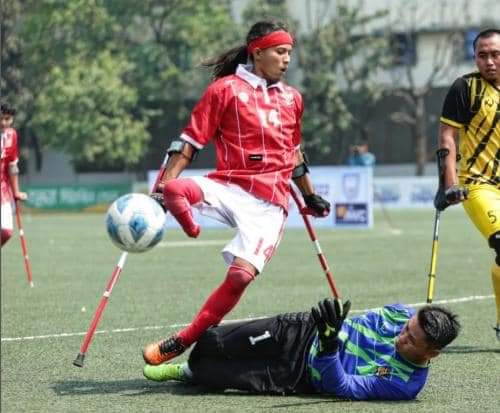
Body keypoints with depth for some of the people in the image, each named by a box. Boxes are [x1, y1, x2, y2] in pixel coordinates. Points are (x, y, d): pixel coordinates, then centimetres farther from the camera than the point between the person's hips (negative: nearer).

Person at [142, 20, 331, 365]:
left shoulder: (291, 98, 17)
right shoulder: (226, 89, 2)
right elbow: (190, 142, -1)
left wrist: (311, 196, 36)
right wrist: (162, 189, -11)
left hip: (270, 203, 3)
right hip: (228, 189, -3)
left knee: (241, 274, -17)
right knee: (175, 189, -35)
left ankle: (183, 343, -7)